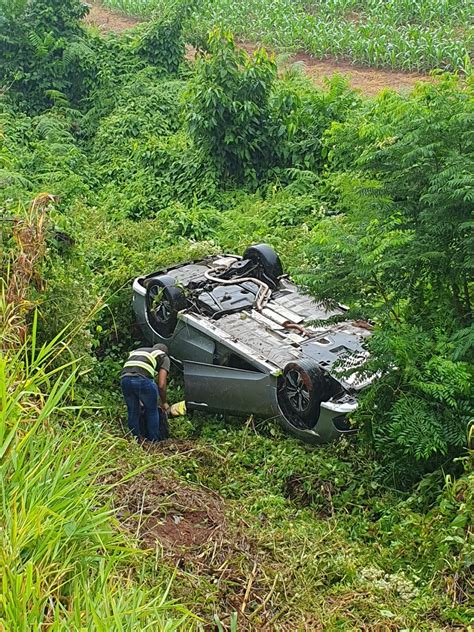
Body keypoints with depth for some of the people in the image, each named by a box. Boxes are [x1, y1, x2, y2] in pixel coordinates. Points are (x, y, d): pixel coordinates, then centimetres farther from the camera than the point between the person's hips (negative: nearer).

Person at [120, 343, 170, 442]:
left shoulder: (136, 351, 37)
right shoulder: (164, 357, 22)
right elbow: (161, 385, 10)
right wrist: (164, 403, 26)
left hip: (124, 378, 4)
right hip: (143, 379, -4)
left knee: (132, 412, 21)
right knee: (152, 411, 17)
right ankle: (153, 442, 21)